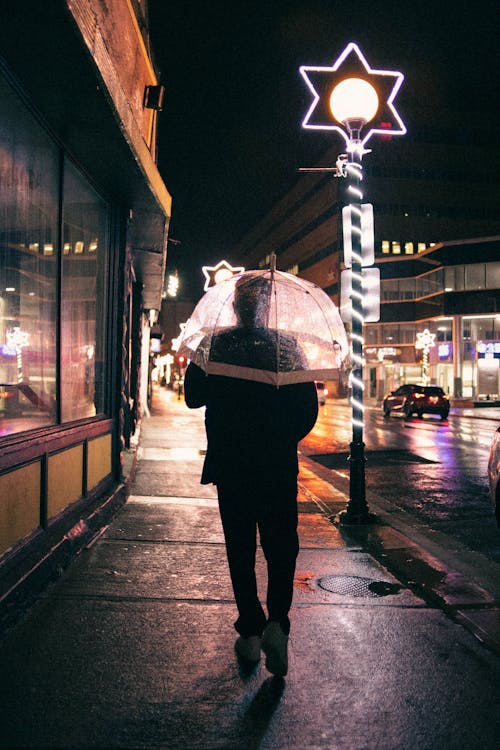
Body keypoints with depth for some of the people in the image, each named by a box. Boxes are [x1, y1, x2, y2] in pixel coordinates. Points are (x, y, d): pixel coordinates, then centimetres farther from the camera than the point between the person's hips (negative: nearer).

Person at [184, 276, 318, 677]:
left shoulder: (214, 346, -7)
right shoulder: (288, 347, -5)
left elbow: (193, 398, 0)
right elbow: (308, 410, -4)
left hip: (230, 465, 1)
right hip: (279, 467, 0)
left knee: (240, 549, 12)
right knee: (281, 546, 10)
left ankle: (250, 631, 18)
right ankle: (277, 623, -6)